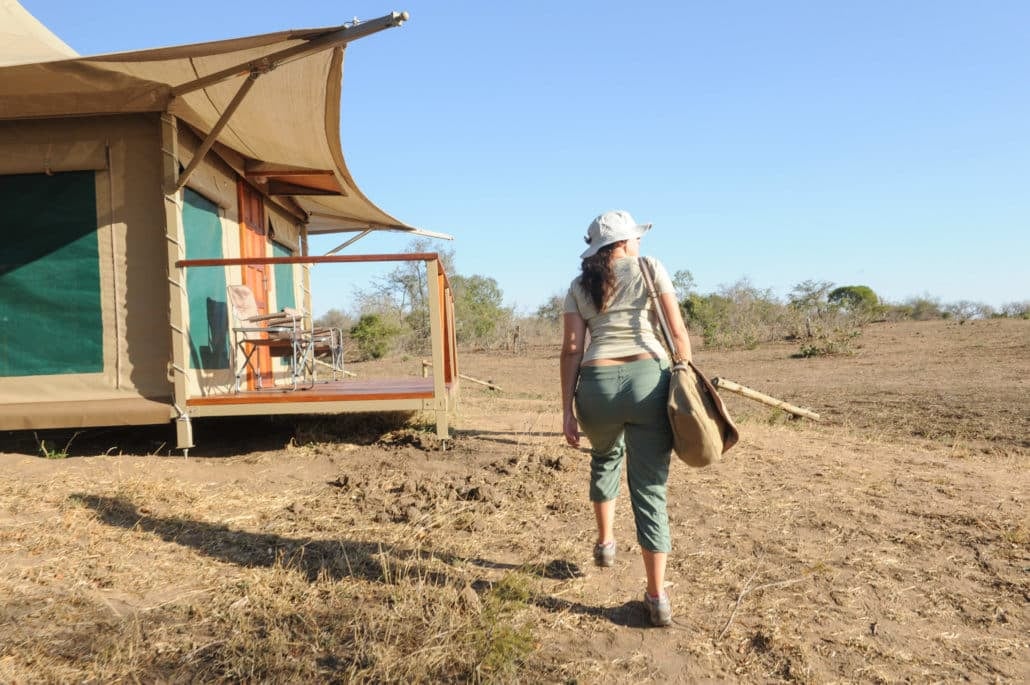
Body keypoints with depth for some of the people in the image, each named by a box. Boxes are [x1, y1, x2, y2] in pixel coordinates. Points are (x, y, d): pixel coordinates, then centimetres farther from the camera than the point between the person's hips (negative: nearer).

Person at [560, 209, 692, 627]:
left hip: (597, 387, 2)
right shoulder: (650, 268, 10)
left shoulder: (579, 287, 14)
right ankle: (657, 597, 9)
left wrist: (567, 410, 4)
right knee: (650, 490, 7)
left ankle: (605, 542, 38)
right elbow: (677, 332, 3)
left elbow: (572, 349, 5)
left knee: (606, 455, 34)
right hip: (649, 379, -2)